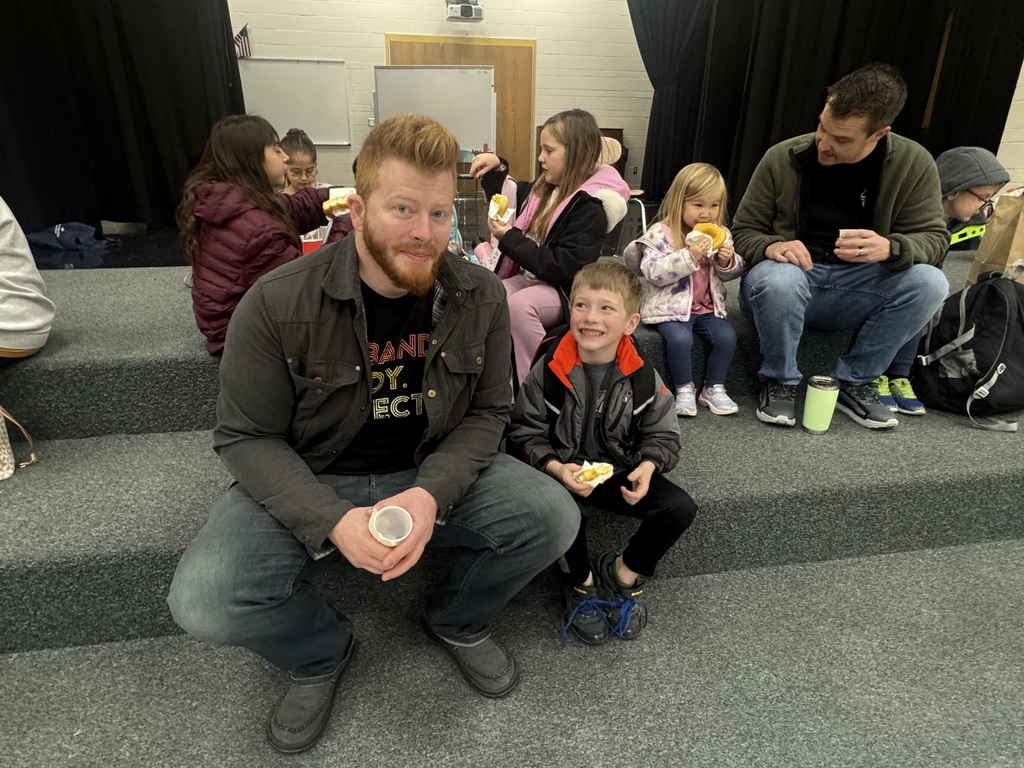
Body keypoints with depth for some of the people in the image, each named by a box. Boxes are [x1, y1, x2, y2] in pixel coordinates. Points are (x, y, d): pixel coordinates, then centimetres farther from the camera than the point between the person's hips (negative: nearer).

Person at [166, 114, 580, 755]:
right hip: (310, 485, -1)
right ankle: (322, 652, 13)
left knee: (553, 516, -19)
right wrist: (332, 520, -26)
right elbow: (247, 438, -10)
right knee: (203, 601, -24)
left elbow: (487, 412, -3)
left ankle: (459, 621, 15)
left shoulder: (481, 298, -8)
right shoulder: (277, 305, -17)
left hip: (436, 473, 2)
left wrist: (432, 493, -22)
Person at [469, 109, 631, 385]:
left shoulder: (590, 206, -15)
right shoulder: (545, 189, 9)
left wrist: (509, 239, -20)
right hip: (529, 277, 8)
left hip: (565, 291, -8)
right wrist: (496, 168, 12)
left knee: (518, 305, -36)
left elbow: (565, 268, -23)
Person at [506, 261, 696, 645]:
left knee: (681, 508, -15)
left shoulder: (642, 376, -8)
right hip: (561, 473, -2)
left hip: (621, 472, 3)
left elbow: (663, 436, 1)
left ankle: (622, 572, 12)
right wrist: (557, 468, -25)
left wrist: (648, 466, -20)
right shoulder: (549, 370, -13)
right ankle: (580, 581, 3)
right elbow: (524, 434, -8)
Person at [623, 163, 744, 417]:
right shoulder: (661, 233, -9)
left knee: (726, 336, -17)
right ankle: (684, 389, -6)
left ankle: (714, 388, 4)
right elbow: (654, 272, -21)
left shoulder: (720, 234, 8)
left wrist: (728, 261, -10)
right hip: (670, 307, -5)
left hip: (708, 307, 5)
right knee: (680, 338, -30)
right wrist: (690, 256, -28)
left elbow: (732, 273, 14)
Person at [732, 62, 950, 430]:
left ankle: (854, 383, -5)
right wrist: (770, 246, -26)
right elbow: (743, 231, -1)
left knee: (929, 283, -24)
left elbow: (933, 239, -5)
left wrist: (890, 247, -30)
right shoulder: (782, 158, -8)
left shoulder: (914, 164, -5)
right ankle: (780, 381, -10)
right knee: (776, 279, -37)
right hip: (790, 279, -2)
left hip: (855, 289, 2)